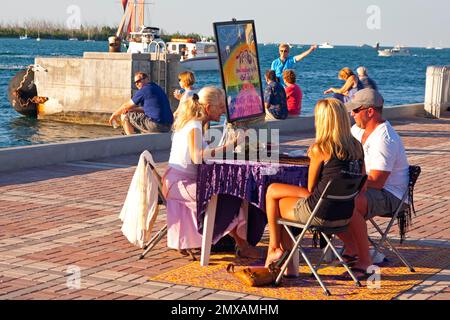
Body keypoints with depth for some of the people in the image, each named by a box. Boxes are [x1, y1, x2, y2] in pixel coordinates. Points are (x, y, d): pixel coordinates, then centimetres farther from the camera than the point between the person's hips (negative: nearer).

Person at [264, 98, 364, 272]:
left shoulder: (319, 149, -15)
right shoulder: (357, 146, 2)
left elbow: (311, 188, -5)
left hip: (320, 214, -7)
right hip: (346, 216, 7)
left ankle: (275, 248, 35)